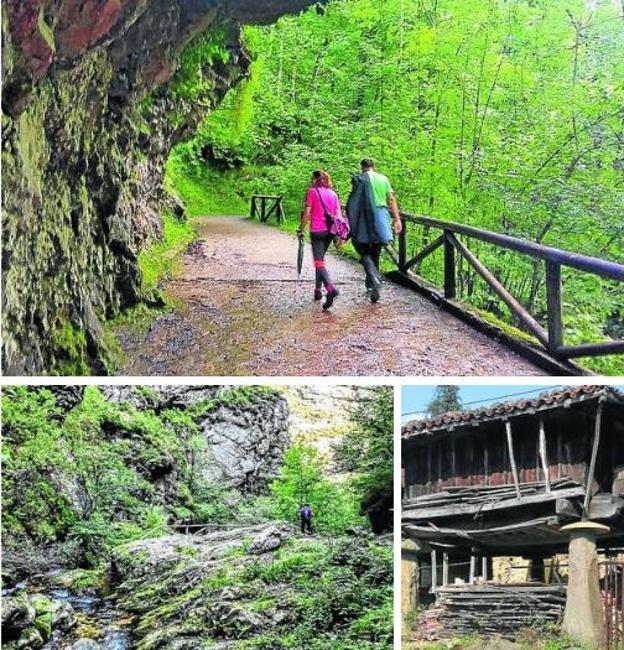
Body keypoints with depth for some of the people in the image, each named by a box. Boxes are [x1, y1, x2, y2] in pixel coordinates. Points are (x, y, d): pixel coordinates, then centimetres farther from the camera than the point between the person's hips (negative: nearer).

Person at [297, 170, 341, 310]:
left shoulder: (312, 191, -2)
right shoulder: (333, 194, 12)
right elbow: (338, 215, 8)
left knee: (319, 262, -10)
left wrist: (301, 229, 2)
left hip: (316, 231, -5)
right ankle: (318, 290, 24)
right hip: (329, 231, 5)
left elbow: (307, 213, -7)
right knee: (321, 259, 21)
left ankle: (331, 289, -31)